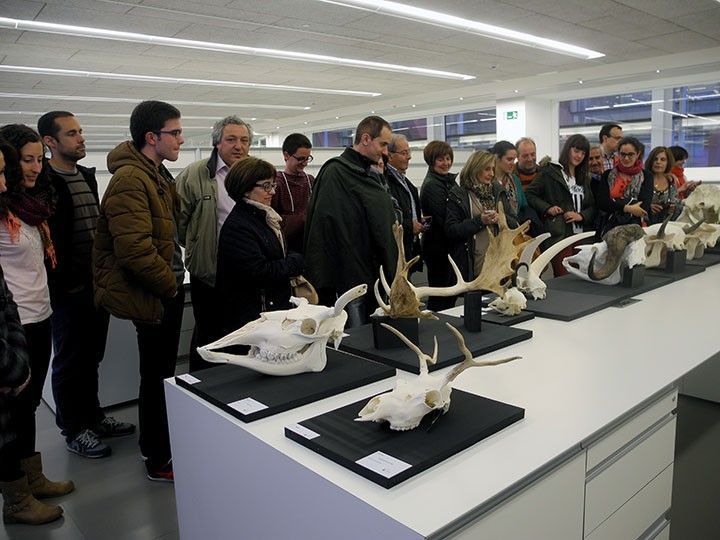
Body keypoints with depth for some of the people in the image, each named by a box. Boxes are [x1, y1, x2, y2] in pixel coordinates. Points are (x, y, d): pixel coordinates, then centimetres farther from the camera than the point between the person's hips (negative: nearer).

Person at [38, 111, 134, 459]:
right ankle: (73, 430, 22)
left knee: (91, 357, 18)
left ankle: (92, 417, 33)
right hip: (69, 288, -7)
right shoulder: (43, 181, -13)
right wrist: (61, 284, -15)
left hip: (97, 284, 7)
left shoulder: (87, 176, 13)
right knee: (70, 362, 7)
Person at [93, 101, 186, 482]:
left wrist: (175, 281, 13)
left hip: (167, 290, 10)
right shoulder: (129, 181, -20)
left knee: (161, 374, 21)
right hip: (153, 296, -10)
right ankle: (159, 461, 20)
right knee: (157, 377, 3)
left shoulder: (157, 175, 13)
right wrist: (170, 286, -15)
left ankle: (154, 445, 39)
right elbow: (135, 250, -28)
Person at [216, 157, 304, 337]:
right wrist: (296, 263, -12)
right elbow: (258, 272, -23)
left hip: (275, 307, 9)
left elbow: (279, 253, 24)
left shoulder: (264, 217, 13)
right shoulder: (236, 226, -17)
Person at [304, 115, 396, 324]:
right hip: (351, 274, -9)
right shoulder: (335, 173, -12)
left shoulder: (371, 175, 16)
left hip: (375, 273, 9)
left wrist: (391, 274, 16)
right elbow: (325, 225, -19)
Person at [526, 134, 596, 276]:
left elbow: (592, 206, 19)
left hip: (582, 235, 6)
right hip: (560, 234, -6)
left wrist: (581, 215, -1)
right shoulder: (550, 172, 3)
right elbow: (529, 194, 0)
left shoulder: (584, 178, 23)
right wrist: (547, 208, -12)